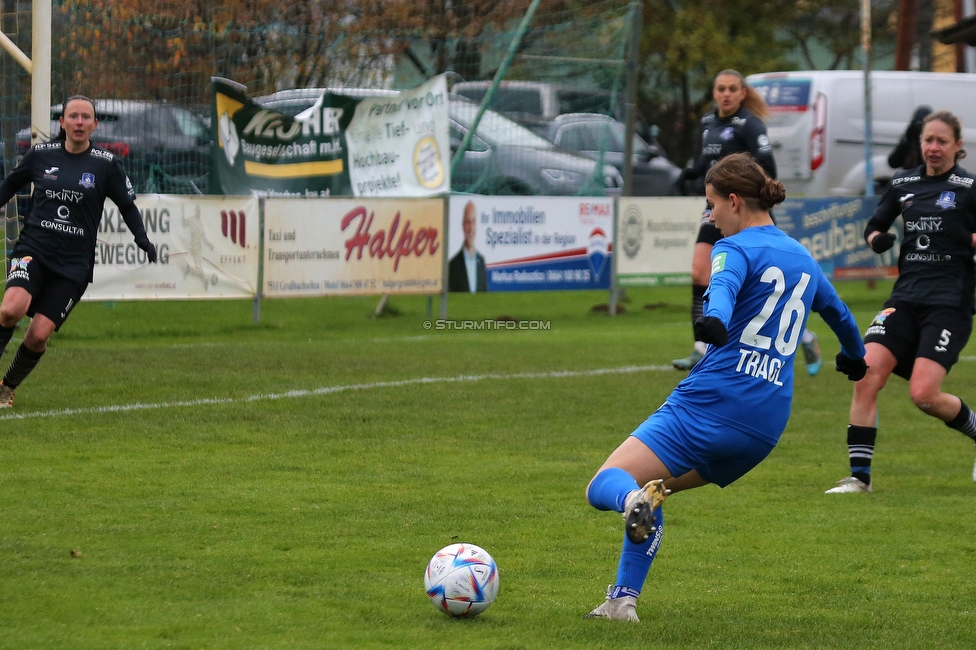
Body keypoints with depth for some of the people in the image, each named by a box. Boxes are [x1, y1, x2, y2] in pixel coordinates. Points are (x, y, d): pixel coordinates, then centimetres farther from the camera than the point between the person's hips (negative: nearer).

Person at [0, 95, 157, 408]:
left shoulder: (106, 164, 0)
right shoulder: (41, 155, 4)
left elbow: (127, 205, 9)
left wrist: (142, 239, -4)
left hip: (73, 264, 0)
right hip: (33, 250, 0)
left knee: (39, 334, -10)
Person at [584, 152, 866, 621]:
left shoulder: (735, 249, -1)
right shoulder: (803, 258, 21)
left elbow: (724, 285, -27)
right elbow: (839, 315, 40)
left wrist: (713, 322, -48)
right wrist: (854, 356, 61)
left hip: (710, 403, -7)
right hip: (767, 424, 7)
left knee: (605, 485, -9)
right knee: (656, 489, 25)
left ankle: (634, 501, -45)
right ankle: (623, 600, 11)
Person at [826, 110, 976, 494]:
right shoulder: (903, 184, 11)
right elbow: (874, 226, 22)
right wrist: (877, 239, 0)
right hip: (906, 299, 5)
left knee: (924, 393, -17)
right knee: (867, 376, -13)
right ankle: (859, 476, -7)